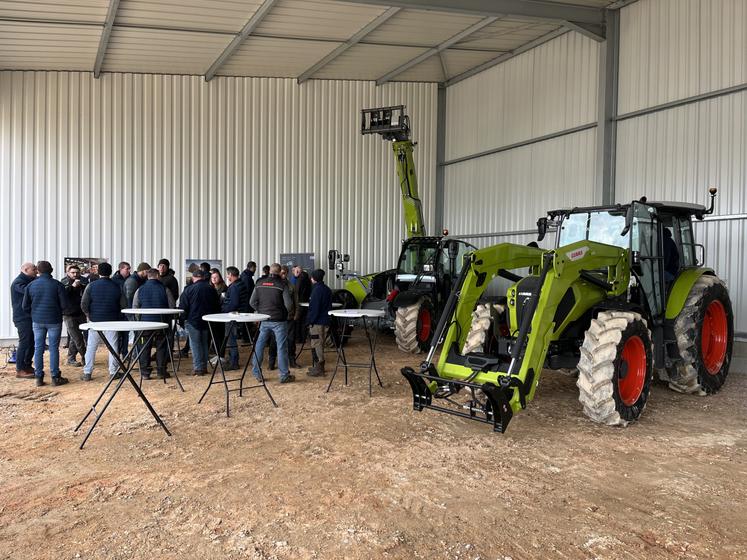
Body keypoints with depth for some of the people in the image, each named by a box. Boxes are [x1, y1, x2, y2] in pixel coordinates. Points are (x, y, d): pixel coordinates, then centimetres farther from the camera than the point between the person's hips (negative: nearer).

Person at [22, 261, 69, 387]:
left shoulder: (31, 285, 1)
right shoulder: (57, 284, -9)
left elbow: (25, 306, 4)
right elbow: (64, 305, -9)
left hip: (37, 321, 3)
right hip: (54, 320, -3)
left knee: (38, 349, 8)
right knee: (54, 348, 2)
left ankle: (39, 377, 11)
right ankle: (55, 377, 5)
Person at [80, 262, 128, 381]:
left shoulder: (91, 286, -6)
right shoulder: (116, 287, -4)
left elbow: (84, 304, -9)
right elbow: (124, 304, -4)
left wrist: (89, 314, 7)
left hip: (95, 320, 0)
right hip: (112, 321, 0)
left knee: (91, 347, 8)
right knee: (113, 346, 7)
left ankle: (87, 373, 9)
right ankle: (113, 372, 9)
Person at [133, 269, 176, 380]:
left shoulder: (140, 290, 1)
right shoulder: (164, 289, -6)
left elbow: (135, 307, 5)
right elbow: (172, 306, -4)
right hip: (161, 322, -2)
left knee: (145, 347, 8)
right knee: (161, 346, 7)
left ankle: (145, 372, 9)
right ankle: (161, 371, 9)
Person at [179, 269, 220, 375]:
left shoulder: (188, 290, -9)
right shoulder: (211, 289, 2)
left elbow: (183, 307, -8)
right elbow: (218, 306, 9)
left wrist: (183, 318, 5)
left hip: (193, 321, -4)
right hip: (208, 321, 4)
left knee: (195, 344, 2)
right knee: (205, 343, 14)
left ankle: (198, 368, 1)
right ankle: (204, 366, 18)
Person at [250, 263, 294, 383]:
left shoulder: (259, 284, 1)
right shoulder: (282, 285, -11)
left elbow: (252, 302, 1)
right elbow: (289, 304, -15)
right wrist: (285, 311, 6)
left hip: (264, 320, 4)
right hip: (279, 320, -4)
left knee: (259, 346, 14)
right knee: (282, 347, 3)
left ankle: (257, 373, 18)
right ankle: (284, 375, 7)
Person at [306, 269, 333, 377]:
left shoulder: (317, 290, -16)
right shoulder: (327, 289, 13)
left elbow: (314, 308, -19)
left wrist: (310, 321, -12)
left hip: (317, 322, -10)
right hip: (325, 321, 10)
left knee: (316, 344, -5)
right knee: (320, 344, 18)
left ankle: (318, 369, -2)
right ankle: (319, 366, 26)